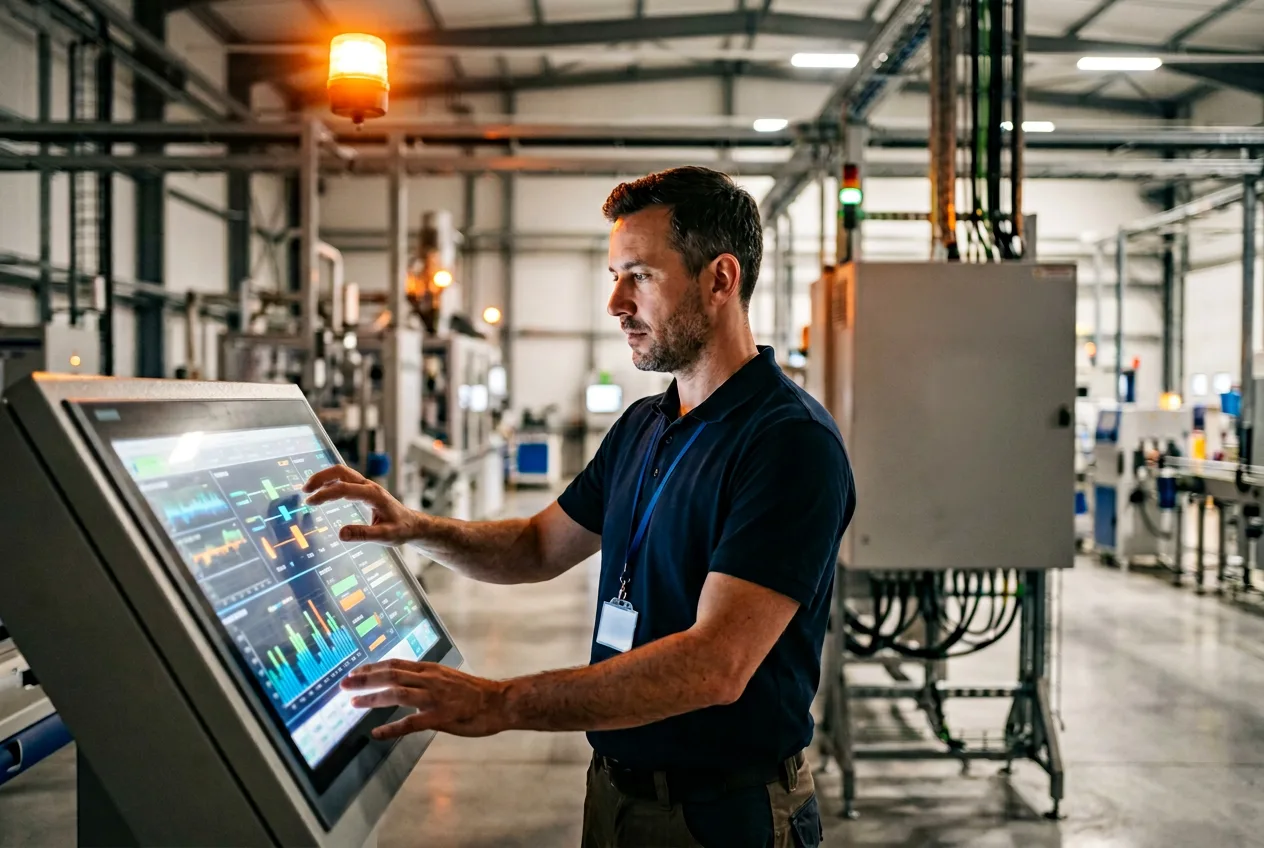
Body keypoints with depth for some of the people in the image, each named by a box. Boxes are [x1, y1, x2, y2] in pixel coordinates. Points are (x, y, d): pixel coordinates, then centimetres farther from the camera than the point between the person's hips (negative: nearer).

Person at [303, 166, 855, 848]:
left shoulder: (791, 442, -21)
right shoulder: (641, 427, 7)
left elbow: (716, 664, -30)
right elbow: (540, 548, 17)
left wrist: (500, 703, -33)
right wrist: (417, 529, -2)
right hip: (614, 790, 8)